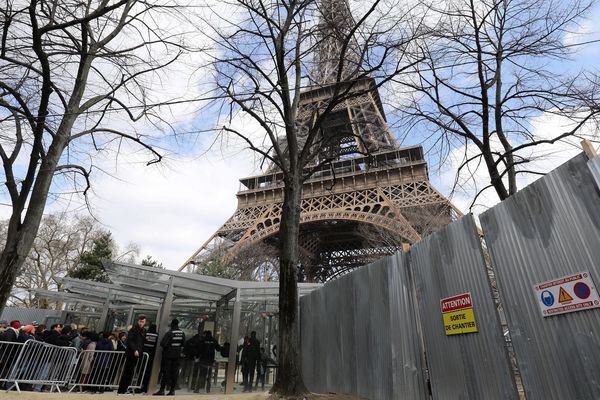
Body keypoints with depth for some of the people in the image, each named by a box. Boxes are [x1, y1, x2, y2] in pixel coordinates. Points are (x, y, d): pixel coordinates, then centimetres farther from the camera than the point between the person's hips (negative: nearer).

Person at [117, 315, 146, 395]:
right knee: (127, 371, -5)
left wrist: (141, 352, 8)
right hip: (131, 353, -7)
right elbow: (129, 340, -15)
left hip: (137, 354, 7)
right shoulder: (133, 329, -7)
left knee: (130, 372, 9)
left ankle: (124, 389, 15)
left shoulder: (143, 331, 15)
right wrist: (134, 350, -21)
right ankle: (121, 390, 3)